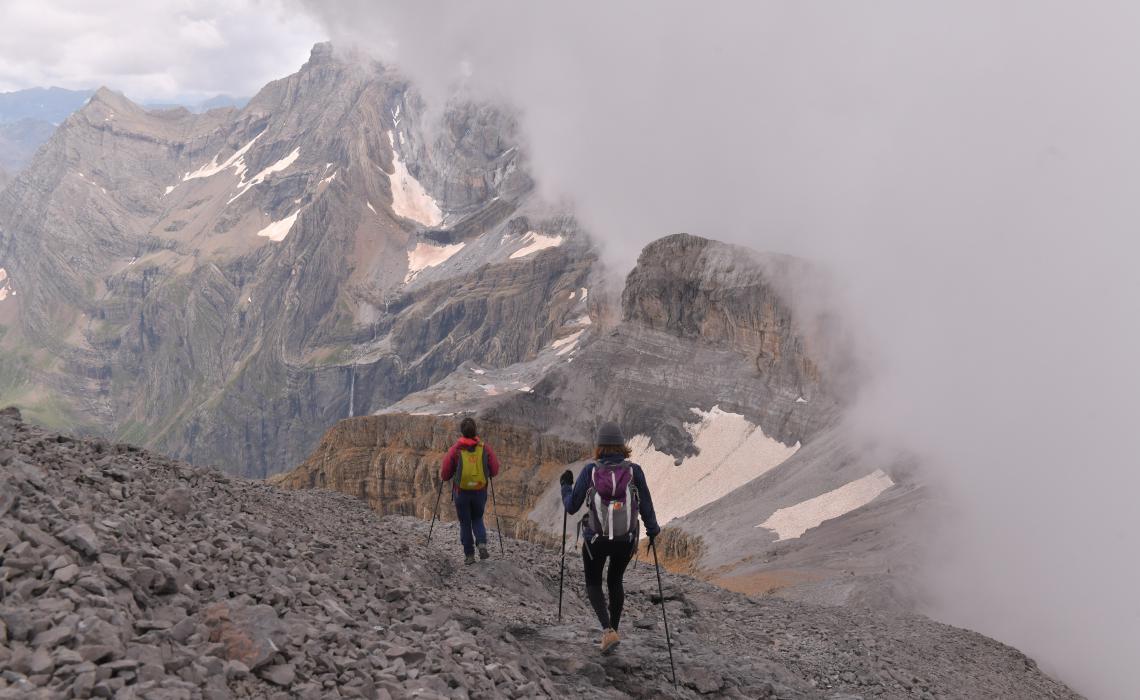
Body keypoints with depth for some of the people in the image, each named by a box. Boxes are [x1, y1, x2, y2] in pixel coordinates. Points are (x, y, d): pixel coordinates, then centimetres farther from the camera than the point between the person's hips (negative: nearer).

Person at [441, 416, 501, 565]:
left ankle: (469, 555, 14)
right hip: (480, 492, 1)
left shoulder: (455, 450, -11)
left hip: (461, 493, -1)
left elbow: (444, 475, -8)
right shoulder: (485, 448, -8)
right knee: (477, 520, 22)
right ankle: (482, 544, -1)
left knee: (465, 523, 14)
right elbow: (494, 471, -4)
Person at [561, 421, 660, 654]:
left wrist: (566, 486, 14)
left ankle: (608, 630, -2)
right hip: (626, 540, 2)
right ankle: (614, 630, 34)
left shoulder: (590, 471, -12)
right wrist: (652, 530, 15)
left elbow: (571, 507, -5)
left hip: (595, 539, -1)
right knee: (615, 582, 27)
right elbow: (646, 507, -4)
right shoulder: (634, 470, -11)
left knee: (593, 584, 19)